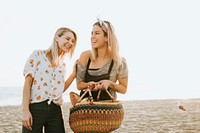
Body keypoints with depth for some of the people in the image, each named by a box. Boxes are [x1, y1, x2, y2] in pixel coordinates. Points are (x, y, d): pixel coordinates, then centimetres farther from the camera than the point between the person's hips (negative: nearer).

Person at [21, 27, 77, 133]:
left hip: (55, 111, 5)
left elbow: (60, 89, 15)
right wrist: (25, 110, -13)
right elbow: (27, 82, -4)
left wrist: (74, 73, 11)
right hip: (35, 108, -5)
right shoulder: (38, 55, 3)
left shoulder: (62, 65, 18)